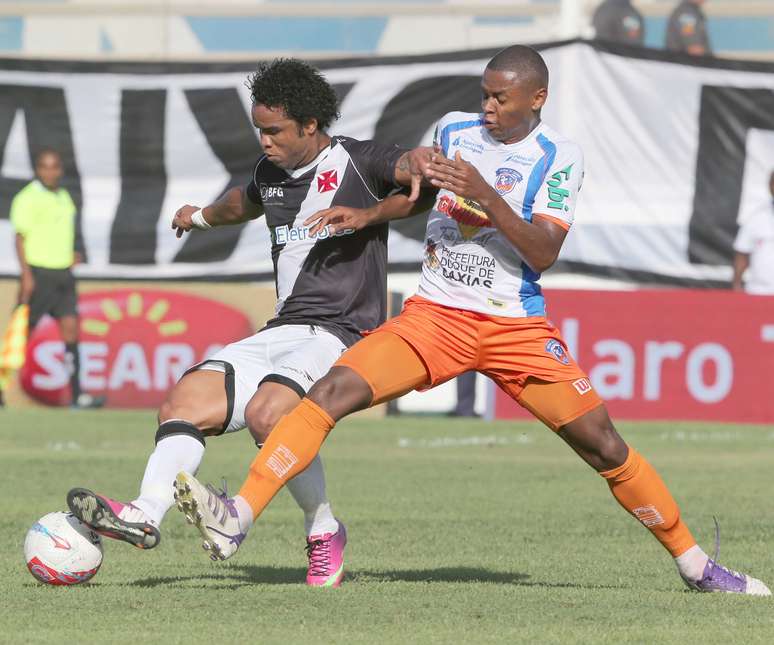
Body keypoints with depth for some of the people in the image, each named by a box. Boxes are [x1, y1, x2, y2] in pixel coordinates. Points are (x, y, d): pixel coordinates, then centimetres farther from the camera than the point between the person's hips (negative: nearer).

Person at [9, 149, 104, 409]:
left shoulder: (63, 196, 15)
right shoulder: (28, 198, -9)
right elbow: (21, 238, -13)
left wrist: (69, 256, 11)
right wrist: (26, 275, -20)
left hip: (63, 273, 7)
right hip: (38, 274, -7)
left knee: (70, 327, -2)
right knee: (24, 331, -3)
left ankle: (77, 394, -6)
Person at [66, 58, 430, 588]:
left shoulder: (359, 163, -4)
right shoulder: (270, 172, 19)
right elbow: (245, 203, 43)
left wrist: (368, 215, -26)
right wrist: (202, 216, 62)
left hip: (340, 336, -8)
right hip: (280, 333, 8)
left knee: (267, 413, -32)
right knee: (186, 401, -14)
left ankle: (324, 530, -12)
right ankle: (146, 514, -32)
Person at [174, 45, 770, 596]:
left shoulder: (559, 158, -4)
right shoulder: (453, 129, 7)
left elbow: (543, 252, -15)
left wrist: (485, 195, -24)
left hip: (517, 325, -2)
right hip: (434, 316, 2)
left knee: (603, 444, -7)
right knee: (331, 392, -20)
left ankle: (694, 564, 10)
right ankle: (237, 518, -26)